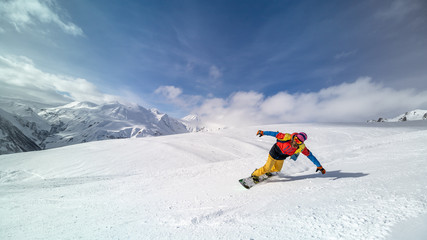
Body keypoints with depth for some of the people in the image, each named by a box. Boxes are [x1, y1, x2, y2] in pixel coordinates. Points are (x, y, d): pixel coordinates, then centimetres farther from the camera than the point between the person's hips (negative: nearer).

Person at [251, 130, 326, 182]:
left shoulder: (301, 147, -24)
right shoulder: (286, 137, -35)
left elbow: (310, 155, -12)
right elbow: (275, 134, -22)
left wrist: (319, 166, -7)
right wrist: (263, 132, -11)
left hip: (282, 157, 5)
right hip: (274, 153, -5)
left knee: (277, 169, 24)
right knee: (267, 168, -1)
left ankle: (268, 172, 54)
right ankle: (255, 174, 21)